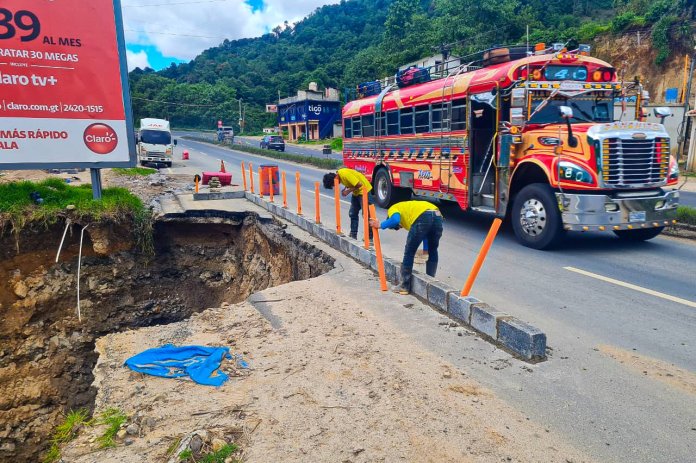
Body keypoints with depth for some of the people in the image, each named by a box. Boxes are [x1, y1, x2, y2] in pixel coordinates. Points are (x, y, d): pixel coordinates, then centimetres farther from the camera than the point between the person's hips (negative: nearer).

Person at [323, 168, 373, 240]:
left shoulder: (345, 174, -28)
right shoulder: (339, 174, -1)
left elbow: (359, 184, -28)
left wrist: (348, 191, -19)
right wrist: (345, 189, -4)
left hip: (363, 190, -10)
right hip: (356, 192, 10)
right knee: (352, 214, 10)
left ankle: (369, 237, -4)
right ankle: (353, 235, 17)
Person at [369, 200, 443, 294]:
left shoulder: (392, 209, 23)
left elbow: (395, 220, -4)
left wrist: (380, 225, 11)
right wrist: (425, 250, 44)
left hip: (423, 217, -7)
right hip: (437, 215, 7)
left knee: (409, 252, 8)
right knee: (433, 252, 24)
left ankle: (405, 286, 17)